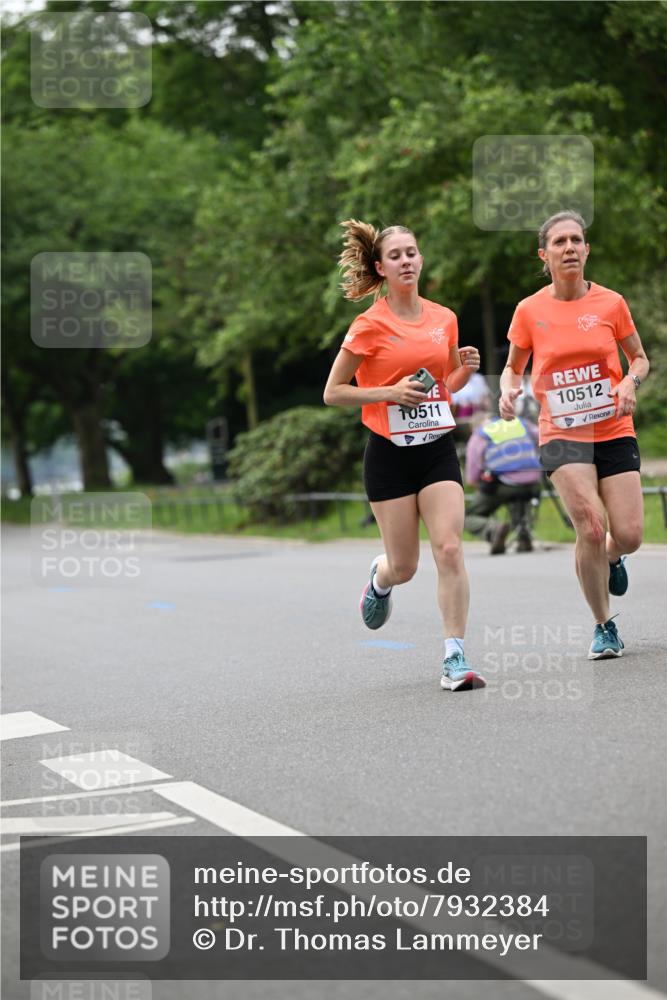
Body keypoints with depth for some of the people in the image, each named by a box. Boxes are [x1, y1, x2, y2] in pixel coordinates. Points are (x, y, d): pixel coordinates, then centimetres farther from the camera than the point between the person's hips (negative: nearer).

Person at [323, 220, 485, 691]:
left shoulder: (444, 318, 6)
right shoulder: (370, 325, -8)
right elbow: (333, 392, -5)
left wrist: (465, 369, -2)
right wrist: (389, 392, -17)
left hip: (438, 448, 3)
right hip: (390, 453, -3)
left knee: (450, 549, -13)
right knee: (404, 567, 3)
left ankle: (456, 658, -9)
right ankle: (379, 579, 41)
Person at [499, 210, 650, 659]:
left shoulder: (611, 303, -1)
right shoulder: (529, 310, -1)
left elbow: (640, 359, 11)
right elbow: (513, 368, 12)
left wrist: (631, 382, -11)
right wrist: (509, 391, -10)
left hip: (614, 431, 1)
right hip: (562, 435, -1)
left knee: (629, 535, -6)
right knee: (591, 528, -18)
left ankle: (612, 558, 34)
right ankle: (604, 626, 2)